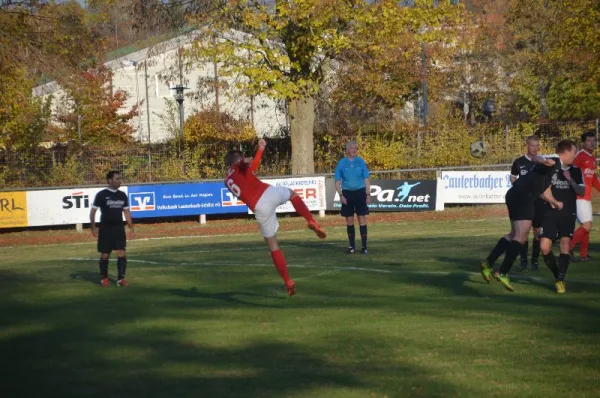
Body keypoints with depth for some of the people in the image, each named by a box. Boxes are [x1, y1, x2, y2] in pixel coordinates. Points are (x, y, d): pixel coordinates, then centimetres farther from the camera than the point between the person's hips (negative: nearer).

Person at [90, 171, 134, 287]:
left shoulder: (122, 195, 8)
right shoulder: (101, 195, -6)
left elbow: (126, 212, 14)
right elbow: (93, 211, -3)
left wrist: (131, 228, 9)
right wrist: (93, 227, -10)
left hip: (119, 228, 3)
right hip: (105, 229, -3)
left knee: (121, 254, -7)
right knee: (105, 255, 4)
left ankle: (121, 278, -4)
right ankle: (104, 278, 18)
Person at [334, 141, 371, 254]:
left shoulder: (361, 162, 2)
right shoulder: (341, 163, 1)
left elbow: (366, 179, 5)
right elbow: (338, 181, 3)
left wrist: (368, 194, -1)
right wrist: (341, 195, -7)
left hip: (360, 192, -1)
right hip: (347, 193, 1)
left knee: (362, 219, -3)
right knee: (349, 221, 5)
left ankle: (364, 246, 0)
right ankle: (352, 246, 14)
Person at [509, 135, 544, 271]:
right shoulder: (519, 162, 2)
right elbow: (512, 178, 13)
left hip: (539, 200, 1)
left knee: (538, 231, 2)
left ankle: (535, 260, 10)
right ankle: (523, 260, 3)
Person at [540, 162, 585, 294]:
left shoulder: (575, 171, 5)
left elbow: (581, 191, -5)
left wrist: (570, 179, -18)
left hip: (568, 214, 0)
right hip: (550, 213, 0)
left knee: (565, 243, -18)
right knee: (545, 248, -8)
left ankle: (560, 280, -11)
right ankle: (557, 276, 15)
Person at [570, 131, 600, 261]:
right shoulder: (579, 156, -12)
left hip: (587, 196, 9)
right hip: (579, 196, -9)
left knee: (586, 226, 10)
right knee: (587, 225, -14)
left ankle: (583, 254, 15)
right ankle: (568, 248, -6)